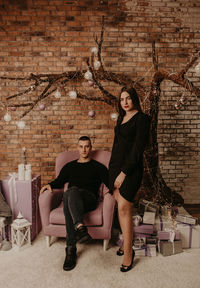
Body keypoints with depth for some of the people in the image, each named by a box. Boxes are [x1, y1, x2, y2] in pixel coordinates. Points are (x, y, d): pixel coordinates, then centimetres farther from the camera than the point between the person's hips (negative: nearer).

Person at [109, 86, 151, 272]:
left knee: (123, 208, -9)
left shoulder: (141, 119, -9)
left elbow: (137, 149, -15)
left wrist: (124, 173, -16)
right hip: (116, 165, 7)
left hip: (131, 168, -7)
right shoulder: (121, 118, 15)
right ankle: (126, 242, 26)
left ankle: (128, 252, 4)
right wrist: (112, 168, 16)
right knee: (120, 207, 11)